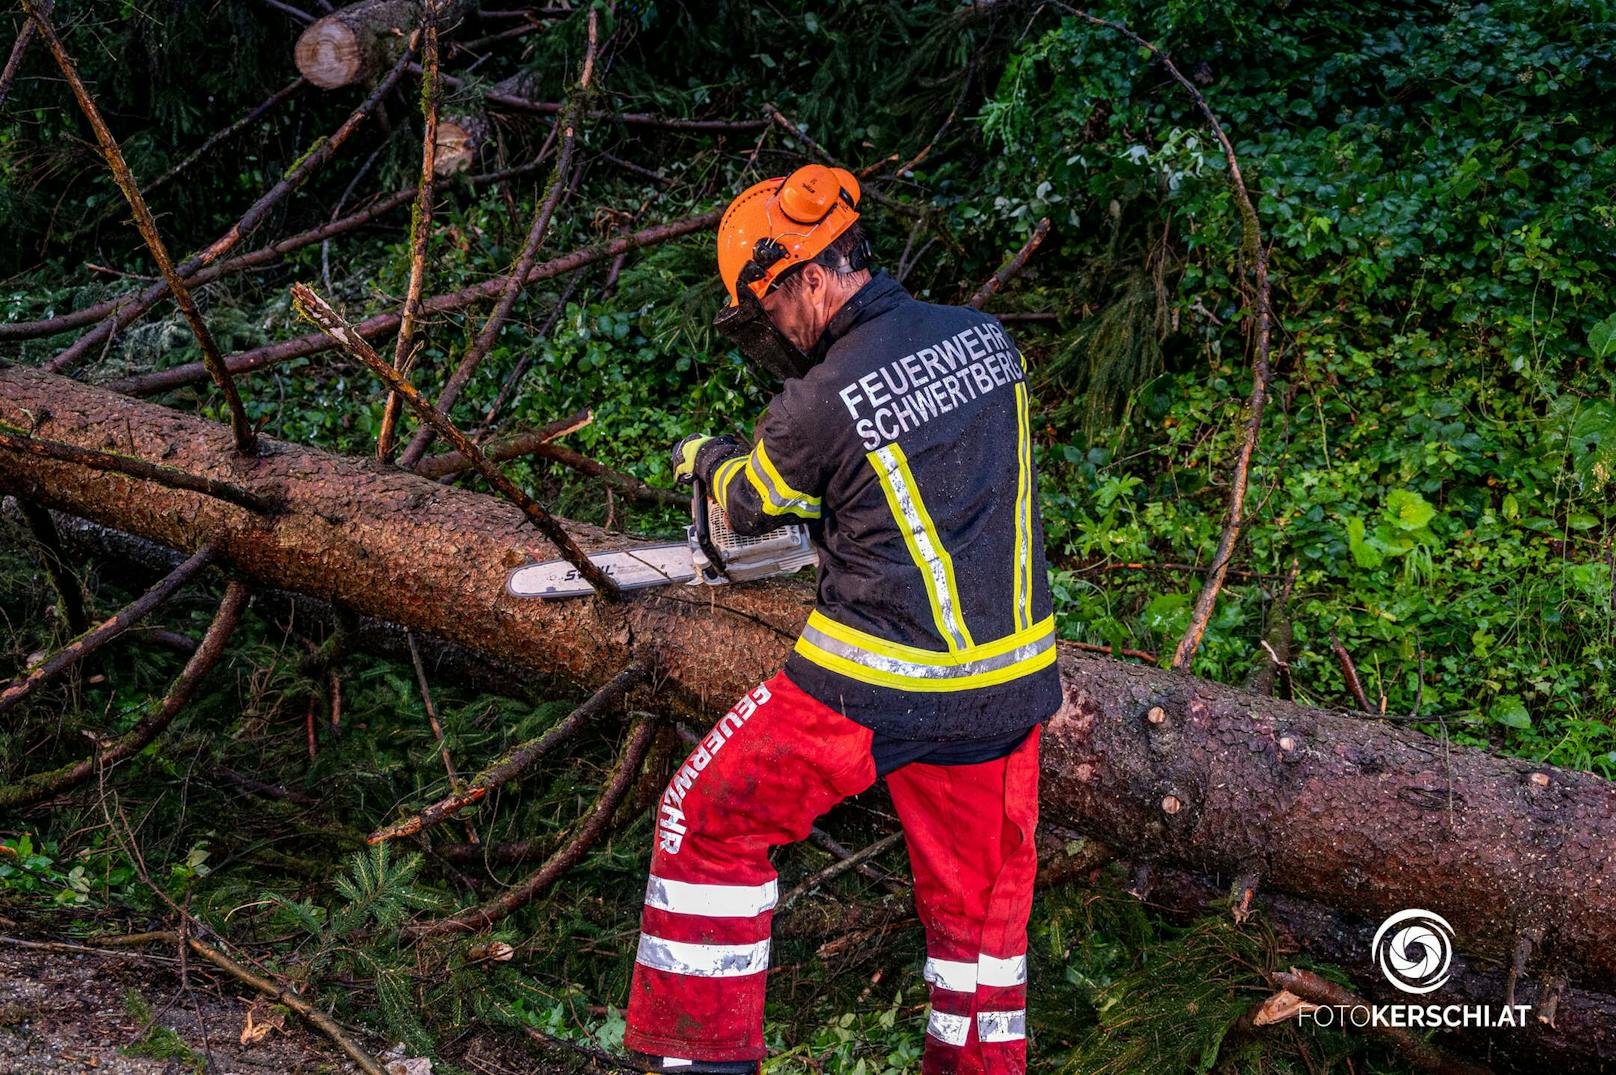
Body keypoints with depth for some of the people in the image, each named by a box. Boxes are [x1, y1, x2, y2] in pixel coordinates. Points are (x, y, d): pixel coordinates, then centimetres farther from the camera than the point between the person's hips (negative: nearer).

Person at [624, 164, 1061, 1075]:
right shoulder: (986, 338, 0)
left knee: (712, 819, 14)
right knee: (981, 896, 21)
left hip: (877, 686, -5)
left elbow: (754, 502, 6)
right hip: (1008, 679, 6)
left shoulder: (823, 402, -16)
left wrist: (704, 456, 28)